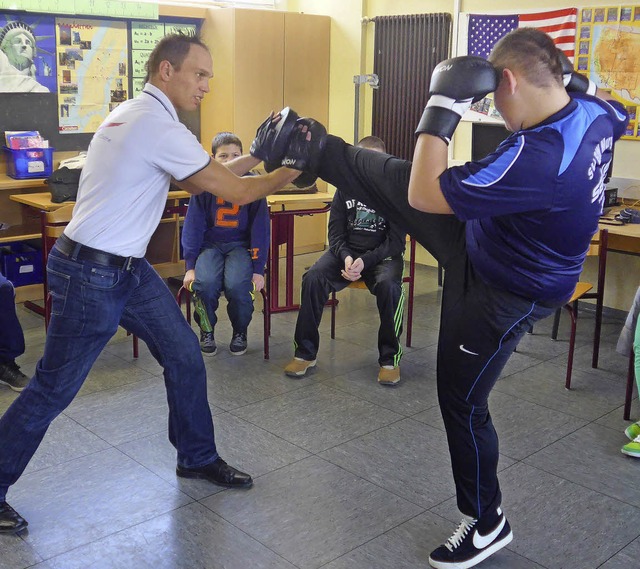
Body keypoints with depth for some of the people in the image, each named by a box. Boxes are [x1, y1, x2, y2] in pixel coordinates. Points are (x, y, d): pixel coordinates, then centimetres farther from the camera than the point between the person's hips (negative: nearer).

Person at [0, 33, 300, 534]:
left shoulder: (134, 114, 12)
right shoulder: (160, 126, -20)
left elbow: (197, 181, 16)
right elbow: (233, 191, -16)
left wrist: (258, 154, 11)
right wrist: (288, 174, 0)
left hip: (128, 269, 10)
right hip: (90, 276, -10)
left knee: (185, 356, 12)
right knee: (54, 390, 3)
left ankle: (198, 457, 29)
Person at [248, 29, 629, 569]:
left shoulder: (535, 158, -41)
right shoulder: (592, 113, -12)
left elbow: (425, 195, -33)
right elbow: (620, 112, 17)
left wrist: (444, 105, -27)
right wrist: (568, 78, 7)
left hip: (499, 294, -8)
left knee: (462, 403, 10)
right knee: (388, 175, 9)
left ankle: (488, 523, 32)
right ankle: (314, 149, 36)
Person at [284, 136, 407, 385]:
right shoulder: (345, 187, 4)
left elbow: (396, 241, -8)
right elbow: (335, 232, 3)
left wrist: (365, 261, -23)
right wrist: (346, 257, -19)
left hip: (382, 254, -2)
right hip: (346, 251, 3)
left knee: (388, 285, -35)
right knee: (312, 278, -24)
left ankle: (390, 358, -17)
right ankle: (305, 353, -11)